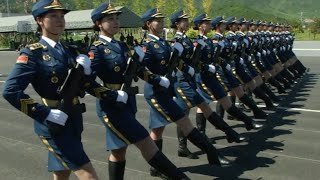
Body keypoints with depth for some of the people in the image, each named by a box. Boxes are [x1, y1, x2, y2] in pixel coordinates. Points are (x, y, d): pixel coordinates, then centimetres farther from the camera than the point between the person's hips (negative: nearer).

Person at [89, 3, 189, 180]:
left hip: (128, 101, 8)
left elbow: (139, 71, 14)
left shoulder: (122, 45, 12)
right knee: (145, 142, -7)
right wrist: (114, 96, -22)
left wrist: (137, 59, -4)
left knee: (119, 149, 16)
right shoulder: (97, 49, -10)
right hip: (111, 105, -8)